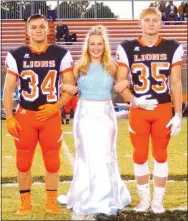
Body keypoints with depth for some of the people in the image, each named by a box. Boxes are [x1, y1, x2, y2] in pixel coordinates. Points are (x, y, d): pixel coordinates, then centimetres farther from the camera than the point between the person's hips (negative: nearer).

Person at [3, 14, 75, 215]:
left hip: (51, 115, 0)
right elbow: (8, 89, 3)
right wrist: (9, 118, -5)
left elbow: (70, 86, 2)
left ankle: (51, 202, 21)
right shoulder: (16, 55, 0)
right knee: (23, 161, 5)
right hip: (24, 115, 0)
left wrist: (56, 106, -12)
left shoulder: (61, 55, 0)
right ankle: (25, 203, 19)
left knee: (52, 161, 7)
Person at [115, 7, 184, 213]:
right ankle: (144, 198, 21)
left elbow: (176, 83, 2)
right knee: (140, 156, 6)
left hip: (163, 110, 0)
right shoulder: (127, 49, -1)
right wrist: (135, 101, -16)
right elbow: (120, 83, 0)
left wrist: (178, 114, -3)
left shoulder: (172, 48, 1)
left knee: (160, 155, 7)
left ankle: (158, 199, 18)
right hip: (138, 110, 0)